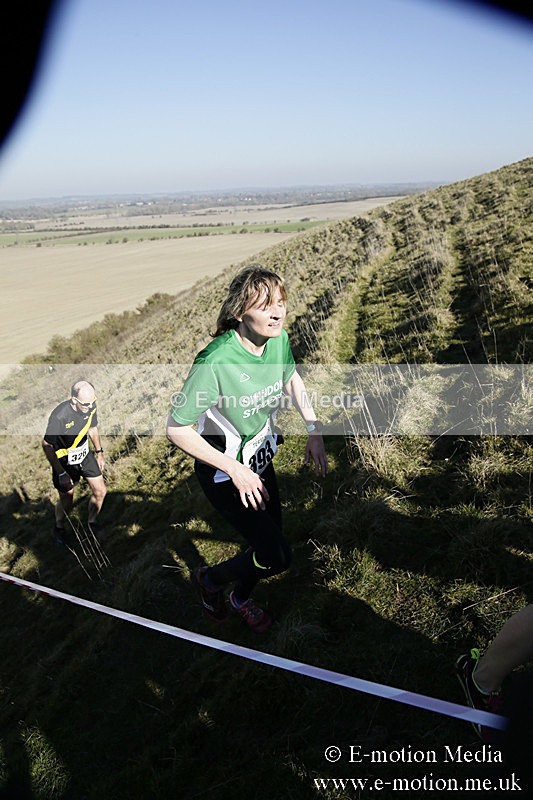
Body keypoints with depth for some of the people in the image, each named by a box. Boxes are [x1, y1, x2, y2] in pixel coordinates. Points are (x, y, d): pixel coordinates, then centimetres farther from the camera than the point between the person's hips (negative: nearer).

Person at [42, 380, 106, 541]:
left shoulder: (91, 407, -15)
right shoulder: (59, 416, -33)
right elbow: (47, 445, -23)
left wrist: (99, 453, 12)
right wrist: (61, 474, -22)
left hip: (84, 455, 5)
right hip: (64, 462, -5)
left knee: (100, 491, 7)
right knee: (66, 502, 7)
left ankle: (92, 522, 34)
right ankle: (59, 527, 39)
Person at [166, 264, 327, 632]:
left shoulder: (278, 339, -13)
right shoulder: (215, 362, -34)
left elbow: (291, 378, 9)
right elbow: (177, 429, -27)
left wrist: (315, 430, 1)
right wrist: (234, 468, -26)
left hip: (261, 459, 7)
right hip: (223, 471, -6)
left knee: (269, 540, 19)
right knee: (277, 555, -7)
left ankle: (242, 598, 51)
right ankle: (210, 579, 24)